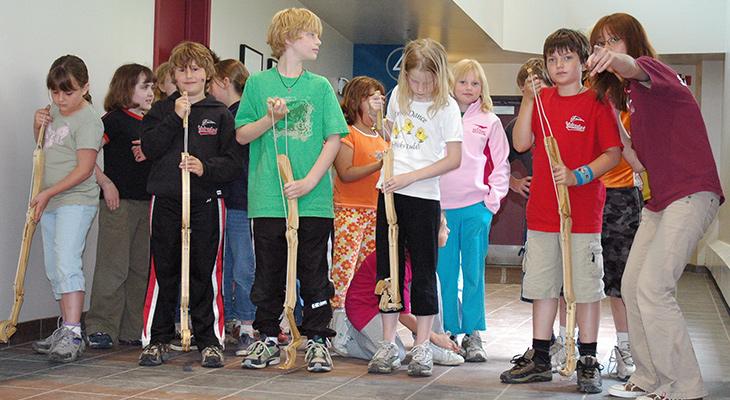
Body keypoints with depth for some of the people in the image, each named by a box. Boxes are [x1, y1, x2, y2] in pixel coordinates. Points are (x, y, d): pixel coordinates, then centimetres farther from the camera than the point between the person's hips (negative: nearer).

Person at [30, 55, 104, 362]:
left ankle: (73, 334, -23)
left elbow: (84, 169, -17)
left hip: (76, 201, -9)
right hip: (50, 203, 9)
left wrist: (48, 193, -17)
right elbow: (44, 146, 30)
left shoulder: (88, 121, -12)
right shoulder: (55, 112, 14)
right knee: (54, 270, 12)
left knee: (67, 264, -20)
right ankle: (66, 329, 21)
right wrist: (38, 125, 9)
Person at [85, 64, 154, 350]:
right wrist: (106, 182, -14)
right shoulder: (114, 120, -7)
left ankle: (132, 330, 16)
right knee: (113, 266, -6)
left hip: (146, 201, 7)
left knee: (142, 267, 9)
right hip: (118, 200, -7)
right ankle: (101, 328, 1)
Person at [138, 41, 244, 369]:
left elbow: (234, 161, 1)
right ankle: (157, 339, 14)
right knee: (163, 272, 4)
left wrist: (206, 167, -16)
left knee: (207, 273, 1)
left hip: (206, 201, -1)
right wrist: (176, 118, -9)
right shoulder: (161, 110, 11)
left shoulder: (220, 114, 7)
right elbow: (149, 149, -3)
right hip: (165, 200, 1)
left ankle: (210, 340, 11)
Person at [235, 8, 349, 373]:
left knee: (314, 272, 4)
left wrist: (310, 181, -11)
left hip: (313, 200, 0)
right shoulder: (259, 84, 5)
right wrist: (271, 118, -12)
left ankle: (317, 340, 13)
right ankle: (268, 339, 19)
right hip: (268, 199, 0)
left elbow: (334, 140, 1)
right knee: (269, 272, 7)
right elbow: (242, 135, 6)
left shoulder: (320, 87, 6)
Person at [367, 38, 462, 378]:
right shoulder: (399, 94, 8)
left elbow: (454, 159, -11)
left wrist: (410, 177, -16)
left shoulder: (447, 106, -7)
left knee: (423, 270, 1)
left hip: (423, 197, -5)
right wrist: (388, 151, 4)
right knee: (388, 267, 7)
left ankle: (422, 348, 8)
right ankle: (388, 344, 15)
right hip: (390, 192, 5)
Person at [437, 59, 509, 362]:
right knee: (445, 273, 3)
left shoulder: (489, 121, 8)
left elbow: (500, 165, 9)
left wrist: (493, 198, -2)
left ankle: (473, 335, 6)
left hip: (476, 207, -1)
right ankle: (449, 332, 10)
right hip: (442, 206, 1)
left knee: (474, 272, 0)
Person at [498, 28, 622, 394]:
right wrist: (528, 100, -6)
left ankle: (588, 363, 9)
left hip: (583, 210, -5)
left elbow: (613, 153, -7)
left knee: (586, 286, 1)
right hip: (542, 210, 5)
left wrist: (578, 176, -20)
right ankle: (540, 360, 19)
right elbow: (521, 144, 2)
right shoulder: (542, 99, 11)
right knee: (542, 285, 10)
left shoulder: (596, 101, -3)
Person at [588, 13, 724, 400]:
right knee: (631, 286, 12)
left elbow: (633, 68, -38)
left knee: (653, 288, -17)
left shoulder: (653, 70, -9)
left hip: (692, 193, -10)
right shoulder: (629, 95, 18)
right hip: (660, 199, 10)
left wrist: (615, 61, -59)